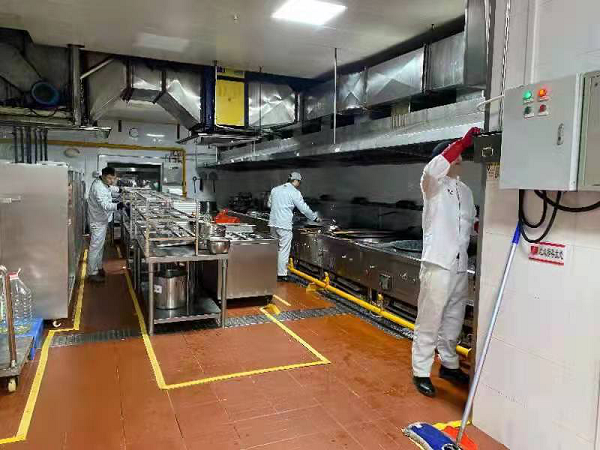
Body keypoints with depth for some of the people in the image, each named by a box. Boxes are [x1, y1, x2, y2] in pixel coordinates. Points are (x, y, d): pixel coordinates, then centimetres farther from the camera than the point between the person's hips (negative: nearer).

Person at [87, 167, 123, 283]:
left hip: (102, 220, 10)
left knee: (100, 246, 21)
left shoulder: (103, 183, 3)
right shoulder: (98, 187, -27)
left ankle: (98, 267, 35)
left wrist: (119, 189, 8)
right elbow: (104, 205, -39)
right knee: (95, 247, -2)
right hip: (97, 221, -10)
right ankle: (92, 273, 6)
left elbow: (111, 189, 26)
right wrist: (117, 206, -54)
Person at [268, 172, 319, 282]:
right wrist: (315, 217, 9)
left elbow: (269, 204, 23)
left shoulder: (275, 190, 12)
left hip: (273, 223, 7)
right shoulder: (295, 192, -6)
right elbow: (304, 209, -4)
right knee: (284, 250, 0)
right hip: (284, 224, -7)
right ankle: (281, 274, 3)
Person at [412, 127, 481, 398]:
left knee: (453, 320, 17)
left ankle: (449, 365, 32)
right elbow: (435, 168, -27)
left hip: (460, 265, 7)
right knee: (429, 321, -1)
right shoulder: (432, 184, -4)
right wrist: (465, 141, -26)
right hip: (438, 263, -7)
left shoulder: (465, 190, 16)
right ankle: (421, 372, 10)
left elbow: (472, 224, 22)